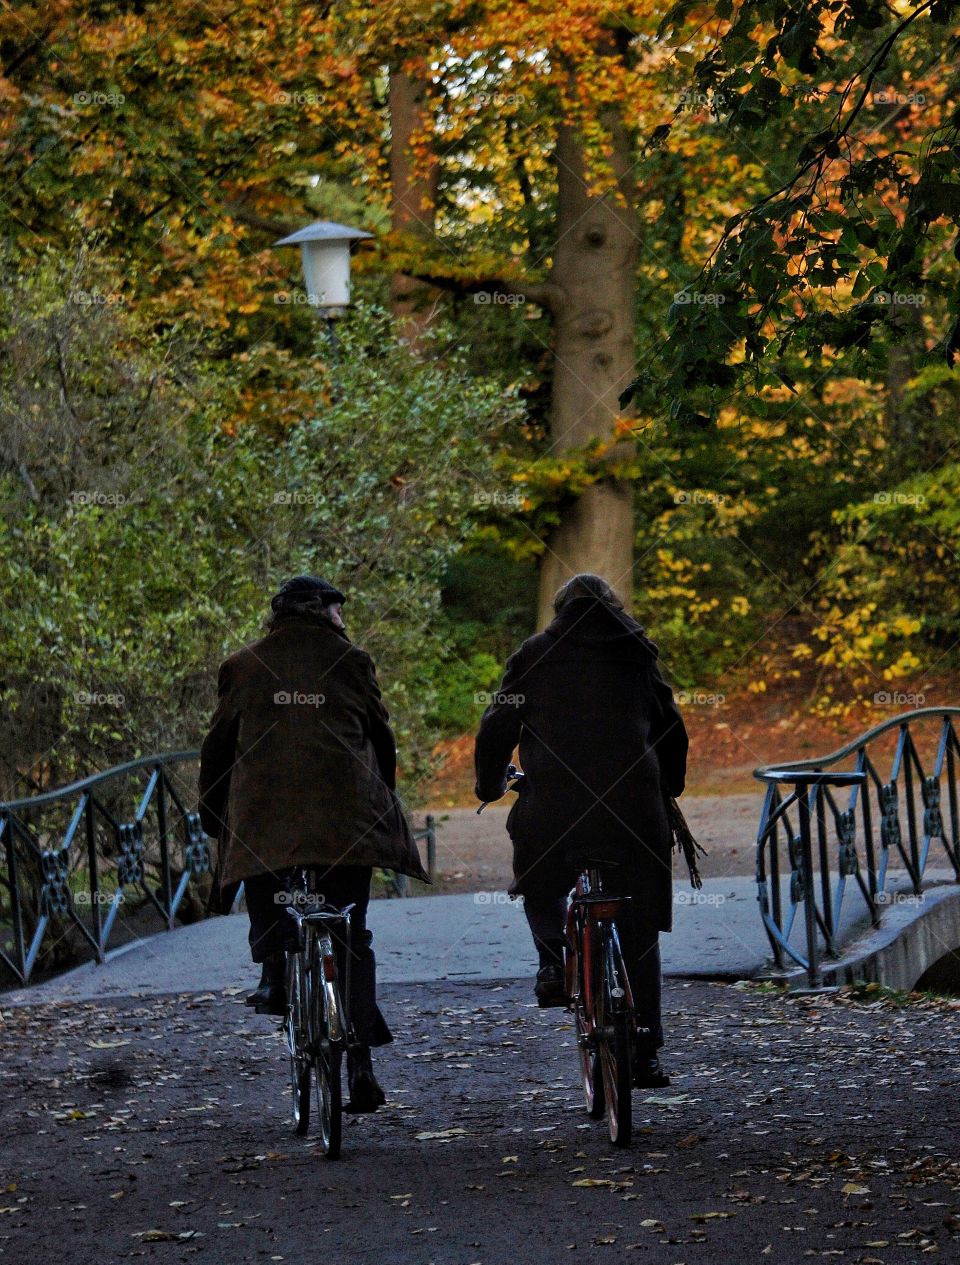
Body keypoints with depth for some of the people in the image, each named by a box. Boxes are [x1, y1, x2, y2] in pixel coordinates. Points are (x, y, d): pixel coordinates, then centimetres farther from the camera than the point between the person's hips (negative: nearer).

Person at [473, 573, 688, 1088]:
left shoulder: (534, 656, 12)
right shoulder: (637, 655, 16)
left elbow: (497, 728, 10)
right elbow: (670, 728, 20)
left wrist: (489, 784, 27)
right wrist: (669, 789, 36)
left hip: (551, 807, -1)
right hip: (632, 806, 1)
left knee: (539, 890, 27)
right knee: (637, 931, 8)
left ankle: (555, 961, -2)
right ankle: (644, 1053, 5)